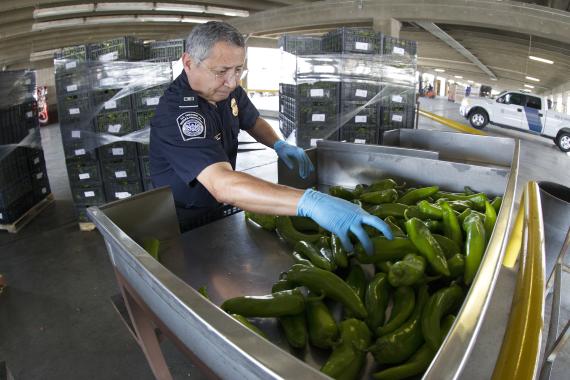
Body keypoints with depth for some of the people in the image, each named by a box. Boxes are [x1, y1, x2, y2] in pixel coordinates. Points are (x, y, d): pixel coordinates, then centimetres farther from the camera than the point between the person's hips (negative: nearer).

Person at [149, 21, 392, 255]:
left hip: (219, 209, 6)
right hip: (183, 227, -6)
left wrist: (279, 145, -9)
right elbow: (222, 184, -47)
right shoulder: (176, 112, -33)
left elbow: (252, 121, 14)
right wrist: (309, 202, -58)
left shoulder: (229, 90, -8)